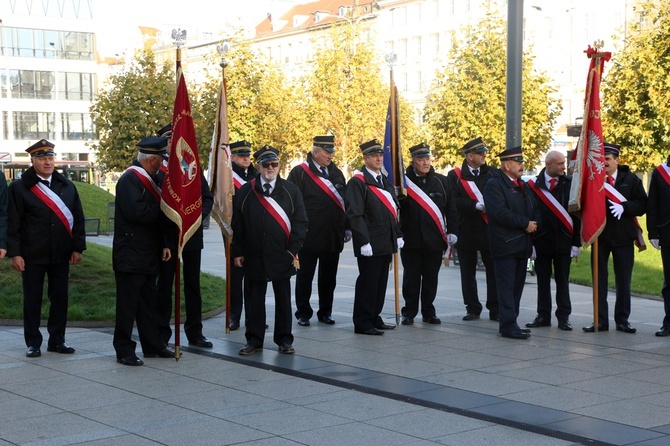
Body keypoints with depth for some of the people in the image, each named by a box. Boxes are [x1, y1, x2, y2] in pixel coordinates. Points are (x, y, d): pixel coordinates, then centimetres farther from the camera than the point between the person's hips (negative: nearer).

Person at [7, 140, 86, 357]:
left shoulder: (67, 186, 9)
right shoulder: (19, 188, -2)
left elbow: (78, 218, 10)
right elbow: (13, 223, -4)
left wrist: (78, 248, 4)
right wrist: (15, 253, -9)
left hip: (61, 255, 3)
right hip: (33, 256, -3)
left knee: (60, 298, 7)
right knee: (32, 299, 5)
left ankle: (57, 340, 19)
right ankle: (33, 343, 15)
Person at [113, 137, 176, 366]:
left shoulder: (147, 179, 16)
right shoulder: (130, 179, -14)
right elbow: (137, 212, -27)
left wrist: (163, 244, 11)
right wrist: (161, 209, -12)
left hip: (148, 255, 9)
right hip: (130, 256, -9)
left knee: (148, 302, 16)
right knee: (128, 304, -2)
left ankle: (153, 345, 24)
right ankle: (124, 351, 4)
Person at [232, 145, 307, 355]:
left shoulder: (291, 191, 3)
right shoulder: (246, 192, 4)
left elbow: (300, 222, 2)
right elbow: (238, 224, 5)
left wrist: (293, 249, -6)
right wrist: (238, 252, 0)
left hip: (282, 257, 0)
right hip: (254, 257, 0)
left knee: (283, 299, 7)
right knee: (254, 299, 6)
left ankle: (284, 340, 16)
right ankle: (254, 340, 15)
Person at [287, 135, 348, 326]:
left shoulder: (337, 173, 12)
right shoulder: (299, 173, -6)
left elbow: (344, 201, 17)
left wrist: (347, 228, 13)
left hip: (333, 236, 5)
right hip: (309, 236, -5)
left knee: (328, 278, 11)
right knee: (305, 277, 5)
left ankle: (325, 312, 21)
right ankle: (303, 313, 15)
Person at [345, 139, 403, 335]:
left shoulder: (385, 181, 17)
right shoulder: (357, 182, -9)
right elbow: (355, 214, -15)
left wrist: (398, 235, 16)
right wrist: (364, 241, -19)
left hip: (386, 242, 8)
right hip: (370, 244, -8)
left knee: (381, 282, 12)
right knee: (368, 282, -4)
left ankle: (374, 318, 22)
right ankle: (363, 323, 3)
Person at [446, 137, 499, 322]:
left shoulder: (493, 173, 8)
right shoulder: (454, 176, 2)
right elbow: (455, 201, -8)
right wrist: (477, 206, -19)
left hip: (490, 230, 1)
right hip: (466, 231, -1)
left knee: (494, 271, 0)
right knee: (468, 272, 7)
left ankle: (495, 309, 8)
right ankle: (473, 309, 18)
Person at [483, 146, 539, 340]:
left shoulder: (523, 186, 21)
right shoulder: (494, 185, -7)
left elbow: (535, 210, 21)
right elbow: (499, 213, -19)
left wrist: (534, 224, -2)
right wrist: (525, 223, -16)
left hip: (523, 245, 8)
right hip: (505, 245, -8)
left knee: (517, 286, 8)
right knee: (507, 287, -7)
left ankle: (510, 323, 13)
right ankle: (509, 325, -6)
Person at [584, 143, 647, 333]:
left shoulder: (631, 180, 3)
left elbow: (642, 204, -2)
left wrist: (624, 207, -17)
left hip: (623, 237, 0)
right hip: (599, 237, 0)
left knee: (623, 281, 6)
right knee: (599, 280, 5)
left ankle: (622, 320, 15)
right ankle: (600, 320, 11)